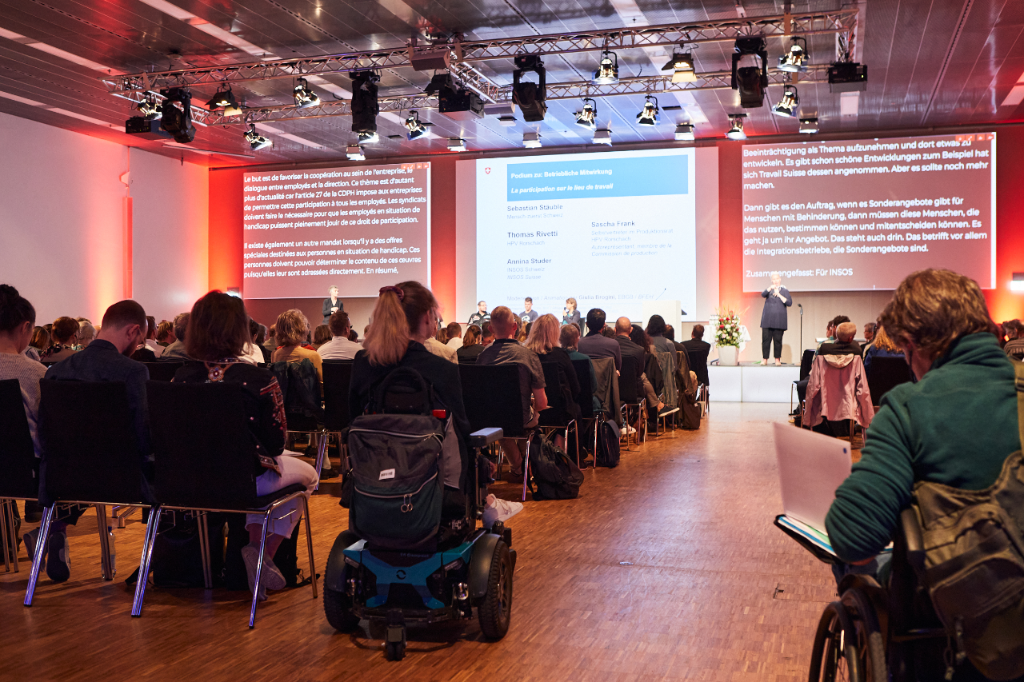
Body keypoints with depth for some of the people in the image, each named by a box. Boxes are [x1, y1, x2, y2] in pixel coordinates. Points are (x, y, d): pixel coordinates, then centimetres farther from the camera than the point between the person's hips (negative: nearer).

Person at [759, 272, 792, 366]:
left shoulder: (784, 291, 9)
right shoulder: (769, 290, 14)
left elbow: (789, 303, -2)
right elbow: (763, 294, -8)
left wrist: (779, 295, -9)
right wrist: (770, 288, -25)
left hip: (779, 320, -1)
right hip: (767, 319, 1)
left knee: (778, 340, -2)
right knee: (766, 339, -3)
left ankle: (777, 359, 6)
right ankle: (765, 359, 2)